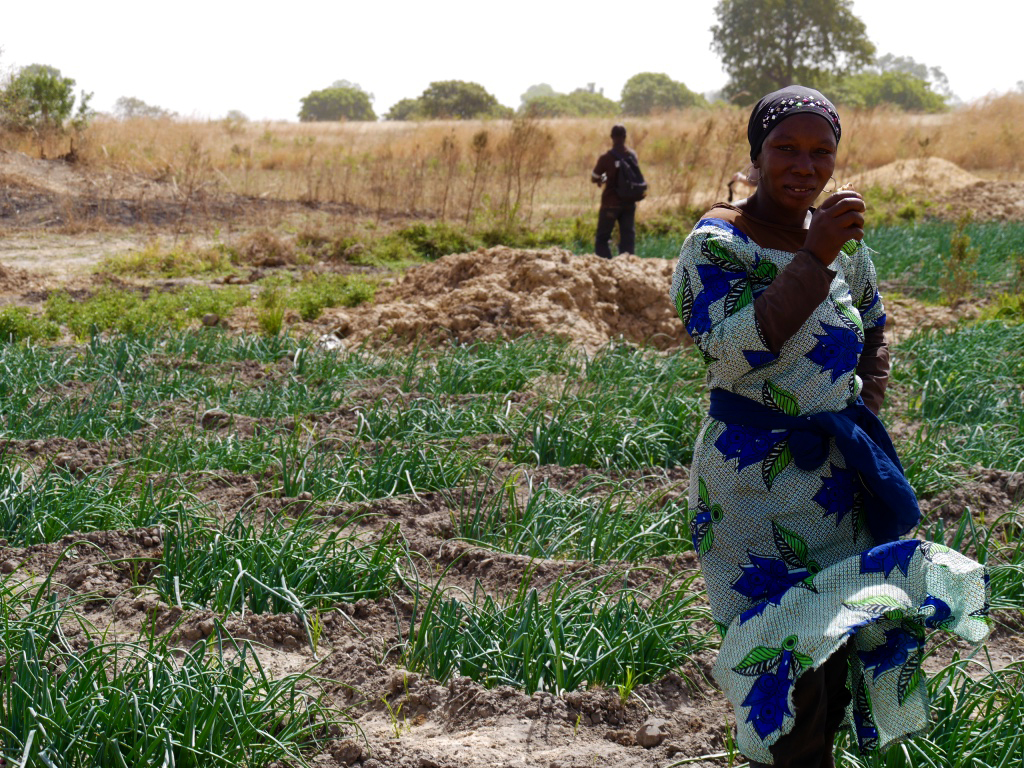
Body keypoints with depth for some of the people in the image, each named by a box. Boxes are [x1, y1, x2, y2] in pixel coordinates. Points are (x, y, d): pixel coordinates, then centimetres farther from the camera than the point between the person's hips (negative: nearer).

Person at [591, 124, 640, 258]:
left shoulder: (606, 158, -13)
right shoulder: (632, 155, 1)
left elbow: (594, 179, -5)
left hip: (611, 203, -4)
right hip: (629, 203, 4)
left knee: (602, 238, 6)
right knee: (628, 236, 10)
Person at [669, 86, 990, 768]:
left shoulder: (845, 239, 7)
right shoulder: (718, 242, -10)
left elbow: (874, 330, 24)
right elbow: (736, 350, -24)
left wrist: (869, 406, 7)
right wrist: (814, 258, -26)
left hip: (842, 470, 6)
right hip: (756, 474, -6)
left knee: (840, 635, 11)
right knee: (787, 640, -9)